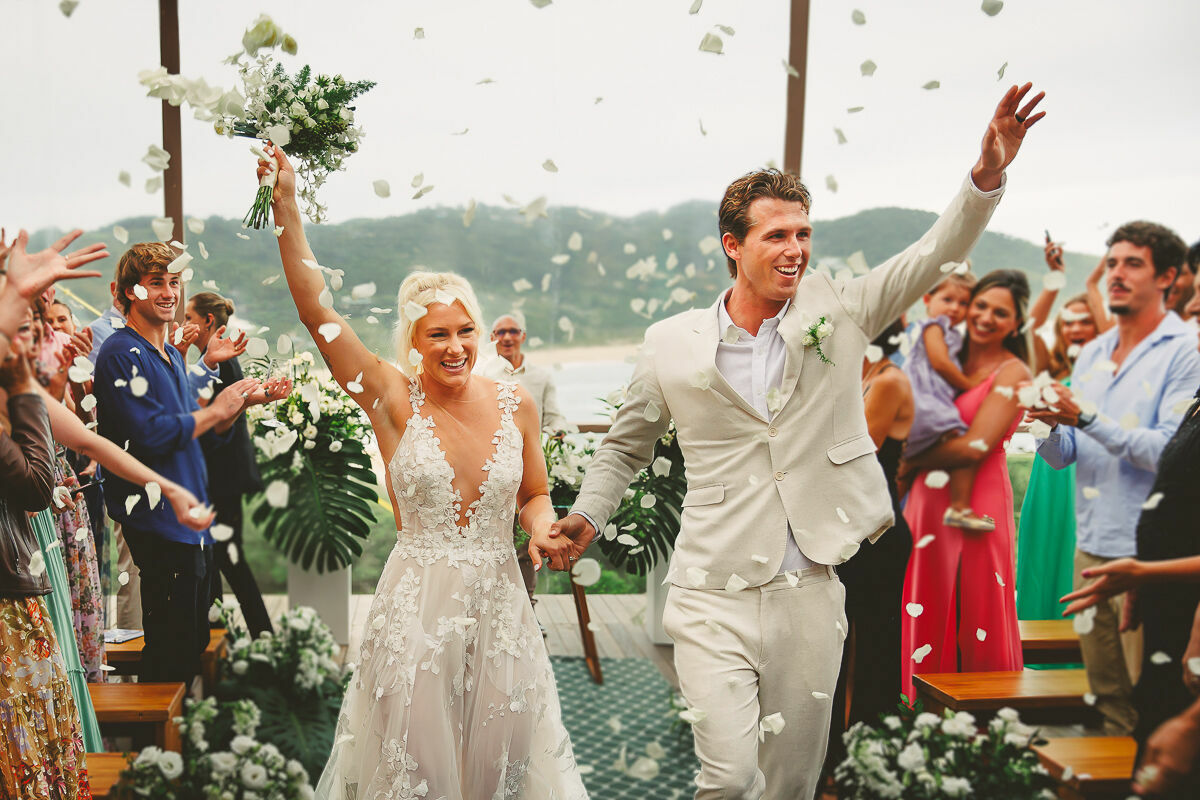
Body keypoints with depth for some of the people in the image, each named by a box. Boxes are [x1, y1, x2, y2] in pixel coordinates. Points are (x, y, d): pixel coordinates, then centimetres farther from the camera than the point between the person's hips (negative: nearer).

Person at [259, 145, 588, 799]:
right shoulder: (393, 400, -7)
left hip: (499, 603, 2)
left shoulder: (516, 405, 0)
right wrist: (286, 211, -21)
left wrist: (543, 530, -9)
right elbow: (317, 314, -16)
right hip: (416, 606, -2)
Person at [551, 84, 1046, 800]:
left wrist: (987, 175, -18)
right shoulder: (670, 345, 0)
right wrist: (587, 516, 2)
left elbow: (935, 256, -3)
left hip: (811, 594, 2)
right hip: (714, 596, -1)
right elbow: (626, 446, 13)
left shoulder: (837, 312, 3)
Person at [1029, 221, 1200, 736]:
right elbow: (1063, 456, 12)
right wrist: (1051, 426, -9)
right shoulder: (1092, 353, 14)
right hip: (1091, 543, 6)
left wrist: (1086, 418, -22)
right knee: (1106, 693, 15)